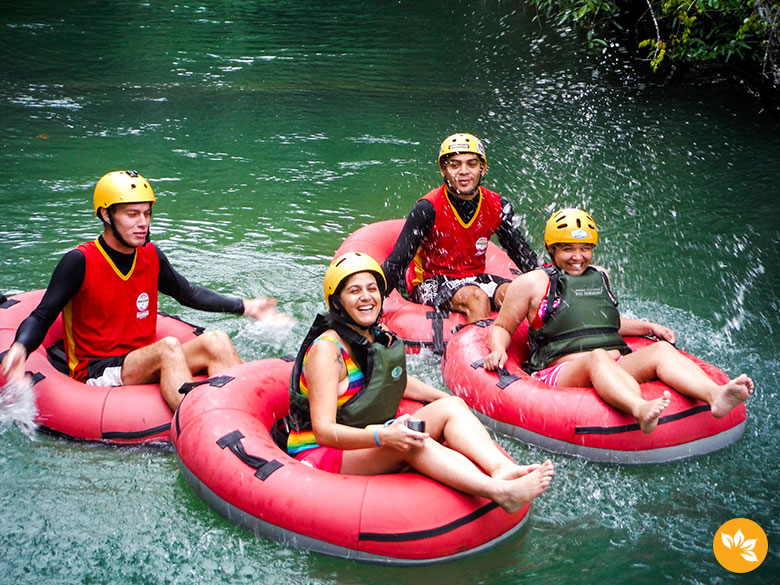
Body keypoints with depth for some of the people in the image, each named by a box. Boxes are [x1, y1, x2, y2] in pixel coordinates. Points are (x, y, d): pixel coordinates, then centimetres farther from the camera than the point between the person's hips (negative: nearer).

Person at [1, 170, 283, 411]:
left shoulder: (151, 256, 7)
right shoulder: (80, 262, -10)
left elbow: (188, 294, 23)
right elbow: (42, 317, -11)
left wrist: (244, 307, 19)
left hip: (144, 364, 6)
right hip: (95, 374, -6)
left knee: (215, 341, -17)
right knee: (168, 347, -32)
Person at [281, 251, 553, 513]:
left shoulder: (379, 339, 8)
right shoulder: (326, 349, -16)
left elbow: (397, 380, 29)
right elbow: (324, 431, -25)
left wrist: (445, 399, 17)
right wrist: (383, 436, -39)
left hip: (371, 449, 8)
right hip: (320, 455, -8)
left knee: (451, 407, -10)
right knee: (407, 435, -35)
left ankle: (503, 469, -37)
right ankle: (498, 491, -52)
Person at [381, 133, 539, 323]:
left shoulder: (497, 206, -2)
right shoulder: (428, 209, -16)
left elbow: (525, 255, 6)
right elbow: (396, 263, -17)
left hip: (474, 278, 5)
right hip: (431, 285, -5)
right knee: (477, 298, -33)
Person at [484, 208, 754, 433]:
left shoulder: (600, 277, 25)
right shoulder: (532, 283, 9)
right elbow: (501, 327, 11)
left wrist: (649, 327, 28)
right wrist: (498, 350, -11)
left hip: (619, 368, 6)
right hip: (561, 371, -5)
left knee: (661, 350, -24)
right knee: (597, 357, -40)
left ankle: (714, 396, -54)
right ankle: (640, 410, -72)